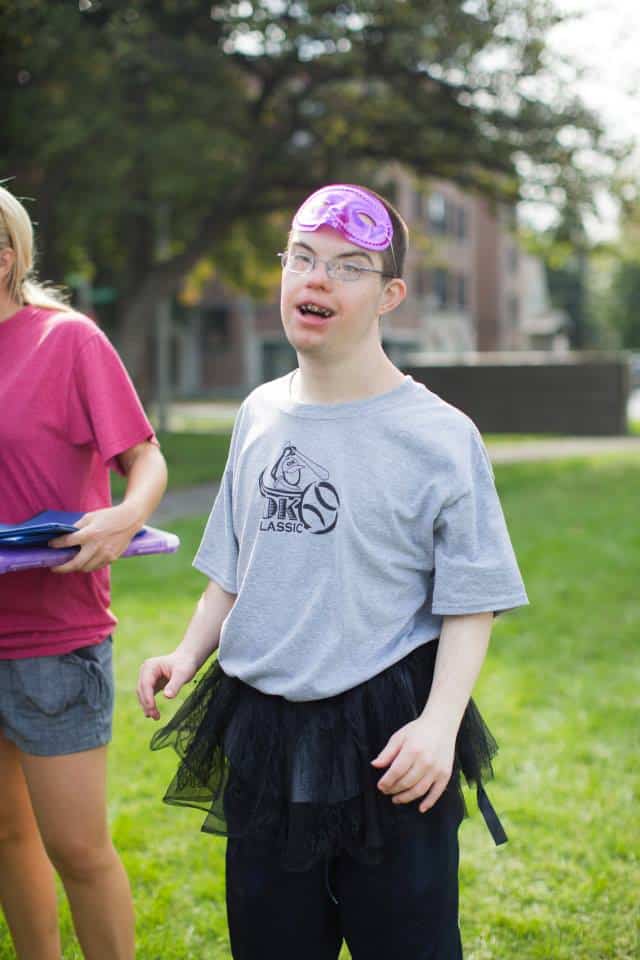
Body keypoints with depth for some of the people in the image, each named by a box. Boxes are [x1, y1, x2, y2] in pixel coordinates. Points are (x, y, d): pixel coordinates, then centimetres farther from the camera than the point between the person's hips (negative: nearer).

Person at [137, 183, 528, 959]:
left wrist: (439, 721, -20)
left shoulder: (438, 436, -10)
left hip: (388, 739, -5)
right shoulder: (261, 414, 7)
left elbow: (470, 604, -8)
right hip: (261, 737, 5)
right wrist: (187, 653, 2)